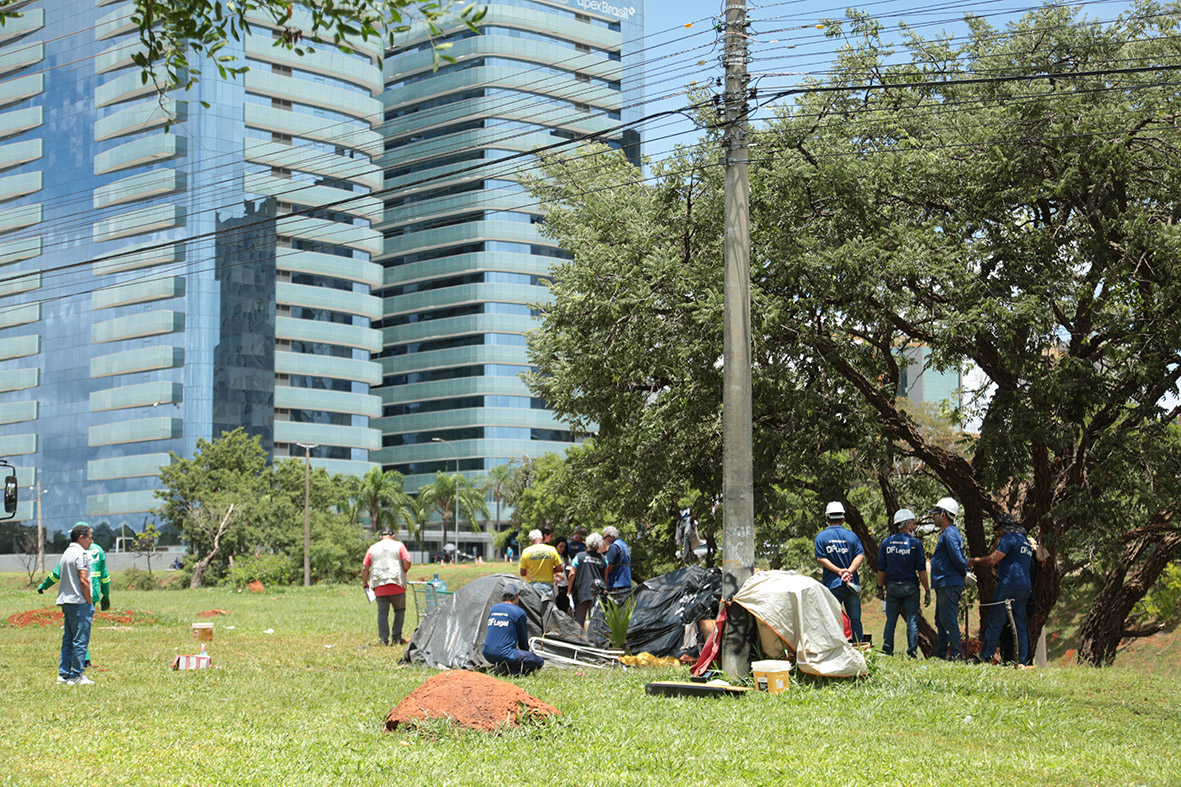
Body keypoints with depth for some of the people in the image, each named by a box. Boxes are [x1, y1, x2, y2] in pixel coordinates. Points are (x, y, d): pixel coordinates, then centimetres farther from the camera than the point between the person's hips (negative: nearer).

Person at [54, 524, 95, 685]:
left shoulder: (66, 553, 18)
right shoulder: (81, 554, -11)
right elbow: (83, 580, -18)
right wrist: (90, 602, -12)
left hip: (66, 602, 9)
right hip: (80, 602, -9)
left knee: (68, 640, 12)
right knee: (80, 640, -5)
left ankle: (64, 673, 13)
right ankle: (77, 675, -4)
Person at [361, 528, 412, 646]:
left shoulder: (372, 549, 11)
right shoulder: (399, 545, 6)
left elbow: (364, 568, 7)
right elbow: (407, 561, -6)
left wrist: (365, 582, 20)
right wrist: (403, 573, 10)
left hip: (379, 586, 2)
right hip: (396, 583, -2)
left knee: (382, 612, 6)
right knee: (399, 610, 11)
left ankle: (384, 639, 2)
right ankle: (396, 637, 6)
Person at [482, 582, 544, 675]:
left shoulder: (493, 608, 15)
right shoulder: (519, 612, -3)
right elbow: (523, 638, 7)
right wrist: (526, 653, 28)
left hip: (487, 654, 7)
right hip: (505, 654, -6)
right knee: (539, 661, 4)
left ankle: (500, 666, 7)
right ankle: (513, 670, -14)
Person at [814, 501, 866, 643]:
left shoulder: (821, 536, 1)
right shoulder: (851, 535, 5)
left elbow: (821, 559, -8)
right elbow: (861, 555, -5)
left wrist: (839, 571, -9)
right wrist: (849, 571, -12)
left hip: (832, 584, -1)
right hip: (852, 584, 1)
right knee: (855, 621, 9)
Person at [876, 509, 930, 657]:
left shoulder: (886, 543, 6)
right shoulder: (915, 543, -5)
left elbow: (881, 569, 7)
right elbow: (921, 570, -6)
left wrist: (881, 587, 14)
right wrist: (927, 590, -1)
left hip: (892, 586, 3)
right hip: (910, 586, -3)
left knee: (890, 620, 7)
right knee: (912, 620, 2)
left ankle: (887, 651, 6)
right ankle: (912, 651, 0)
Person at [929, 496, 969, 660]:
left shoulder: (950, 533, -15)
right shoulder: (946, 533, 18)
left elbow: (958, 559, -21)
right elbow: (958, 558, 21)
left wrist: (966, 573, -8)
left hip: (949, 585, -11)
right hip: (944, 585, 11)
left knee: (949, 621, -10)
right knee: (941, 621, 17)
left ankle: (955, 656, -9)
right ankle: (940, 655, 24)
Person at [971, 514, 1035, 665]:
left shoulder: (1009, 539, -6)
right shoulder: (1026, 541, 22)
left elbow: (992, 560, -13)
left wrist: (974, 561, 1)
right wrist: (997, 545, 26)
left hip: (1009, 585, -9)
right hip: (1025, 586, 9)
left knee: (995, 622, -6)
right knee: (1020, 624, 8)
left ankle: (985, 658, -7)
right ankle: (1022, 660, 6)